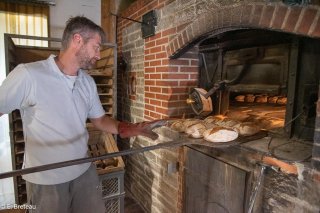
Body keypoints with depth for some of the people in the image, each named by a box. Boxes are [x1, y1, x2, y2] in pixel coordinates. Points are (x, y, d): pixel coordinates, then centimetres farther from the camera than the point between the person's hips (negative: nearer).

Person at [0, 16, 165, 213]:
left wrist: (134, 128, -9)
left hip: (85, 172, 5)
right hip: (45, 180, -5)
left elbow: (99, 119, 5)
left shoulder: (88, 82, 1)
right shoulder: (27, 75, -19)